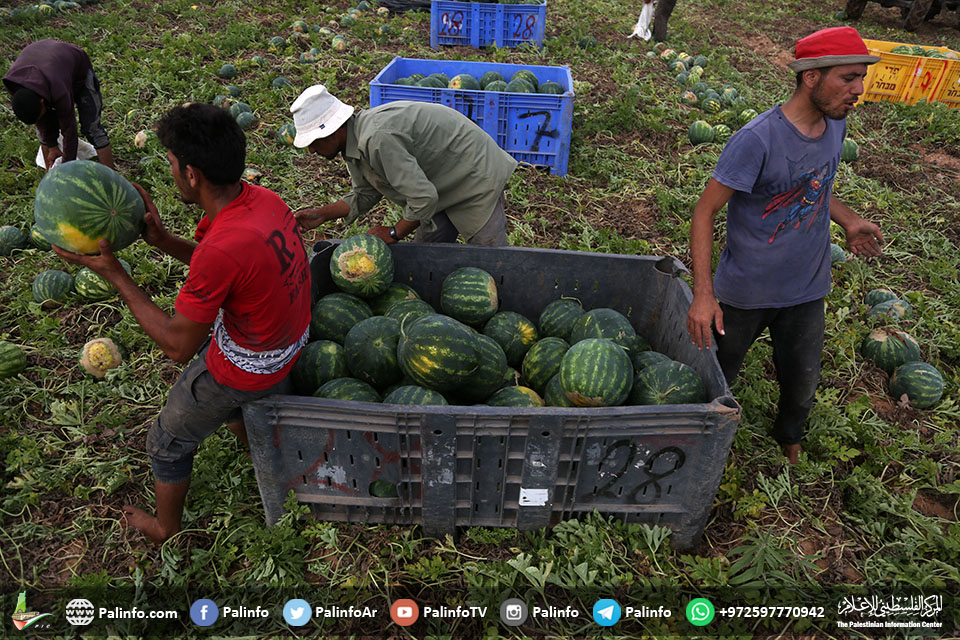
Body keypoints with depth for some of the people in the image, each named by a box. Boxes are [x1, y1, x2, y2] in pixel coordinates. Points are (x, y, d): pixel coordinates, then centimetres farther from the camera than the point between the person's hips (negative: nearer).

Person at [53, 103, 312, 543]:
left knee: (167, 443, 19)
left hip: (243, 370, -7)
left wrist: (113, 273, -21)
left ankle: (166, 528, 45)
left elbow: (178, 346, -24)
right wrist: (160, 239, -7)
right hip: (289, 341, 7)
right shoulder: (265, 199, -11)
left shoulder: (223, 247, -36)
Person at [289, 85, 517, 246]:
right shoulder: (354, 140, -3)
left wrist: (393, 234, -19)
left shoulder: (376, 139, -35)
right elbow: (365, 195, 9)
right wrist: (322, 215, -3)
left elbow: (423, 198, -34)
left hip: (475, 177, -9)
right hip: (443, 185, 10)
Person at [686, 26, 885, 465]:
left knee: (802, 383, 18)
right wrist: (703, 294, -29)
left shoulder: (835, 123, -3)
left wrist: (849, 220, 1)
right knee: (718, 373, 15)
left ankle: (788, 436, 50)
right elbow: (705, 211, -23)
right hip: (745, 291, -5)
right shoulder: (757, 140, -26)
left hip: (807, 288, 6)